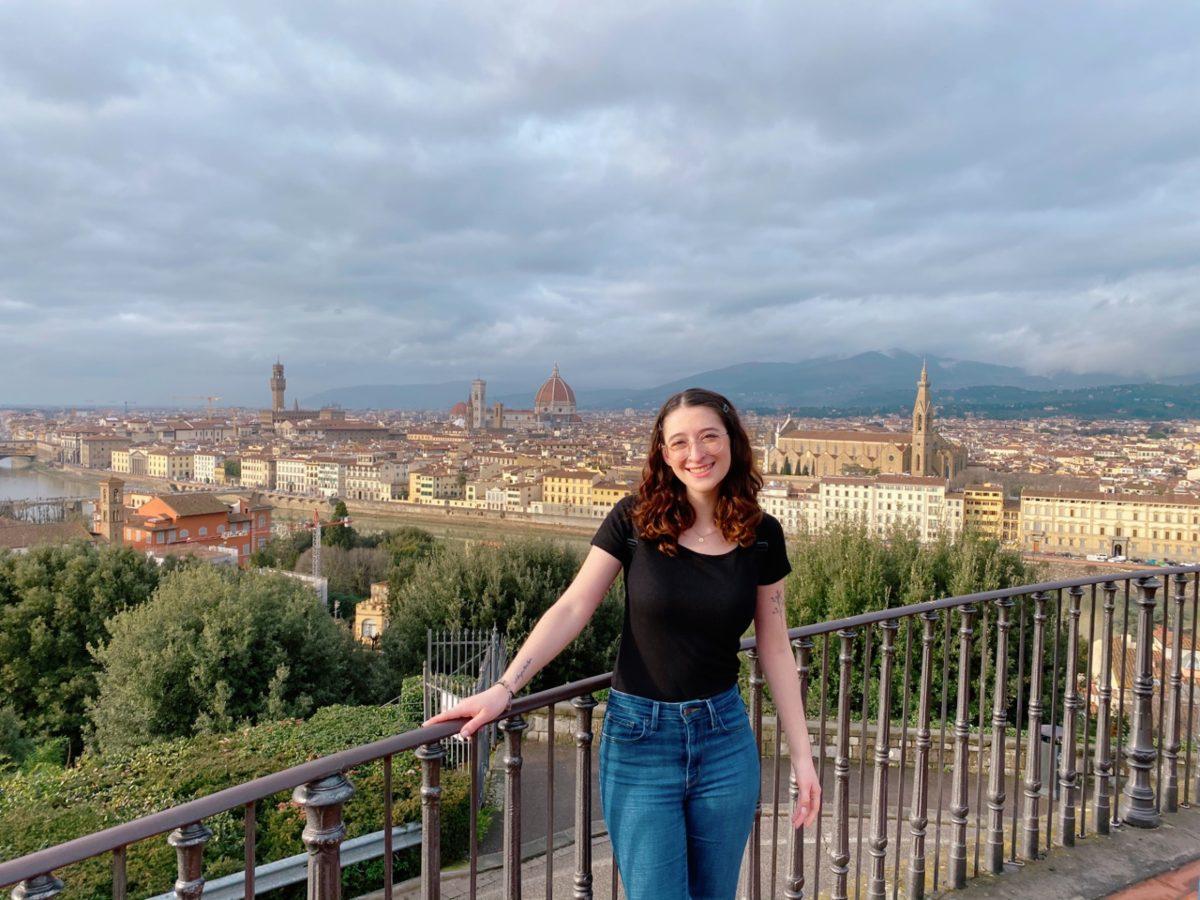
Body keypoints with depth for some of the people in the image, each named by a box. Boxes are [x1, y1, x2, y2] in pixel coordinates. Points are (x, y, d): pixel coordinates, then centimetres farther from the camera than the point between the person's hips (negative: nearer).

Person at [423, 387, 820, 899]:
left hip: (724, 739, 3)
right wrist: (503, 689, -20)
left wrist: (802, 754, 3)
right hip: (639, 740, -2)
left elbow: (774, 649, 4)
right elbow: (572, 609, -10)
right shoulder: (634, 520, -9)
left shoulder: (761, 537, -1)